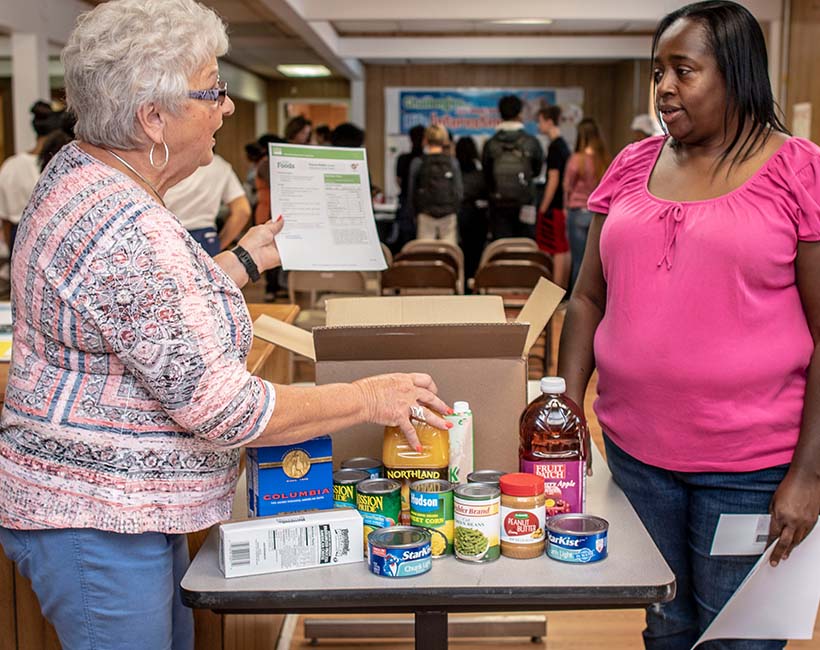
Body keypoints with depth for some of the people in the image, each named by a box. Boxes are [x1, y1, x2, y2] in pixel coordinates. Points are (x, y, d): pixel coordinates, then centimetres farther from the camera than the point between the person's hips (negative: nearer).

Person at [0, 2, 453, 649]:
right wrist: (368, 398, -18)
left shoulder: (80, 169, 4)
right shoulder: (125, 229, -29)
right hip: (97, 523, -10)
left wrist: (245, 259, 17)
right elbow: (218, 407, -27)